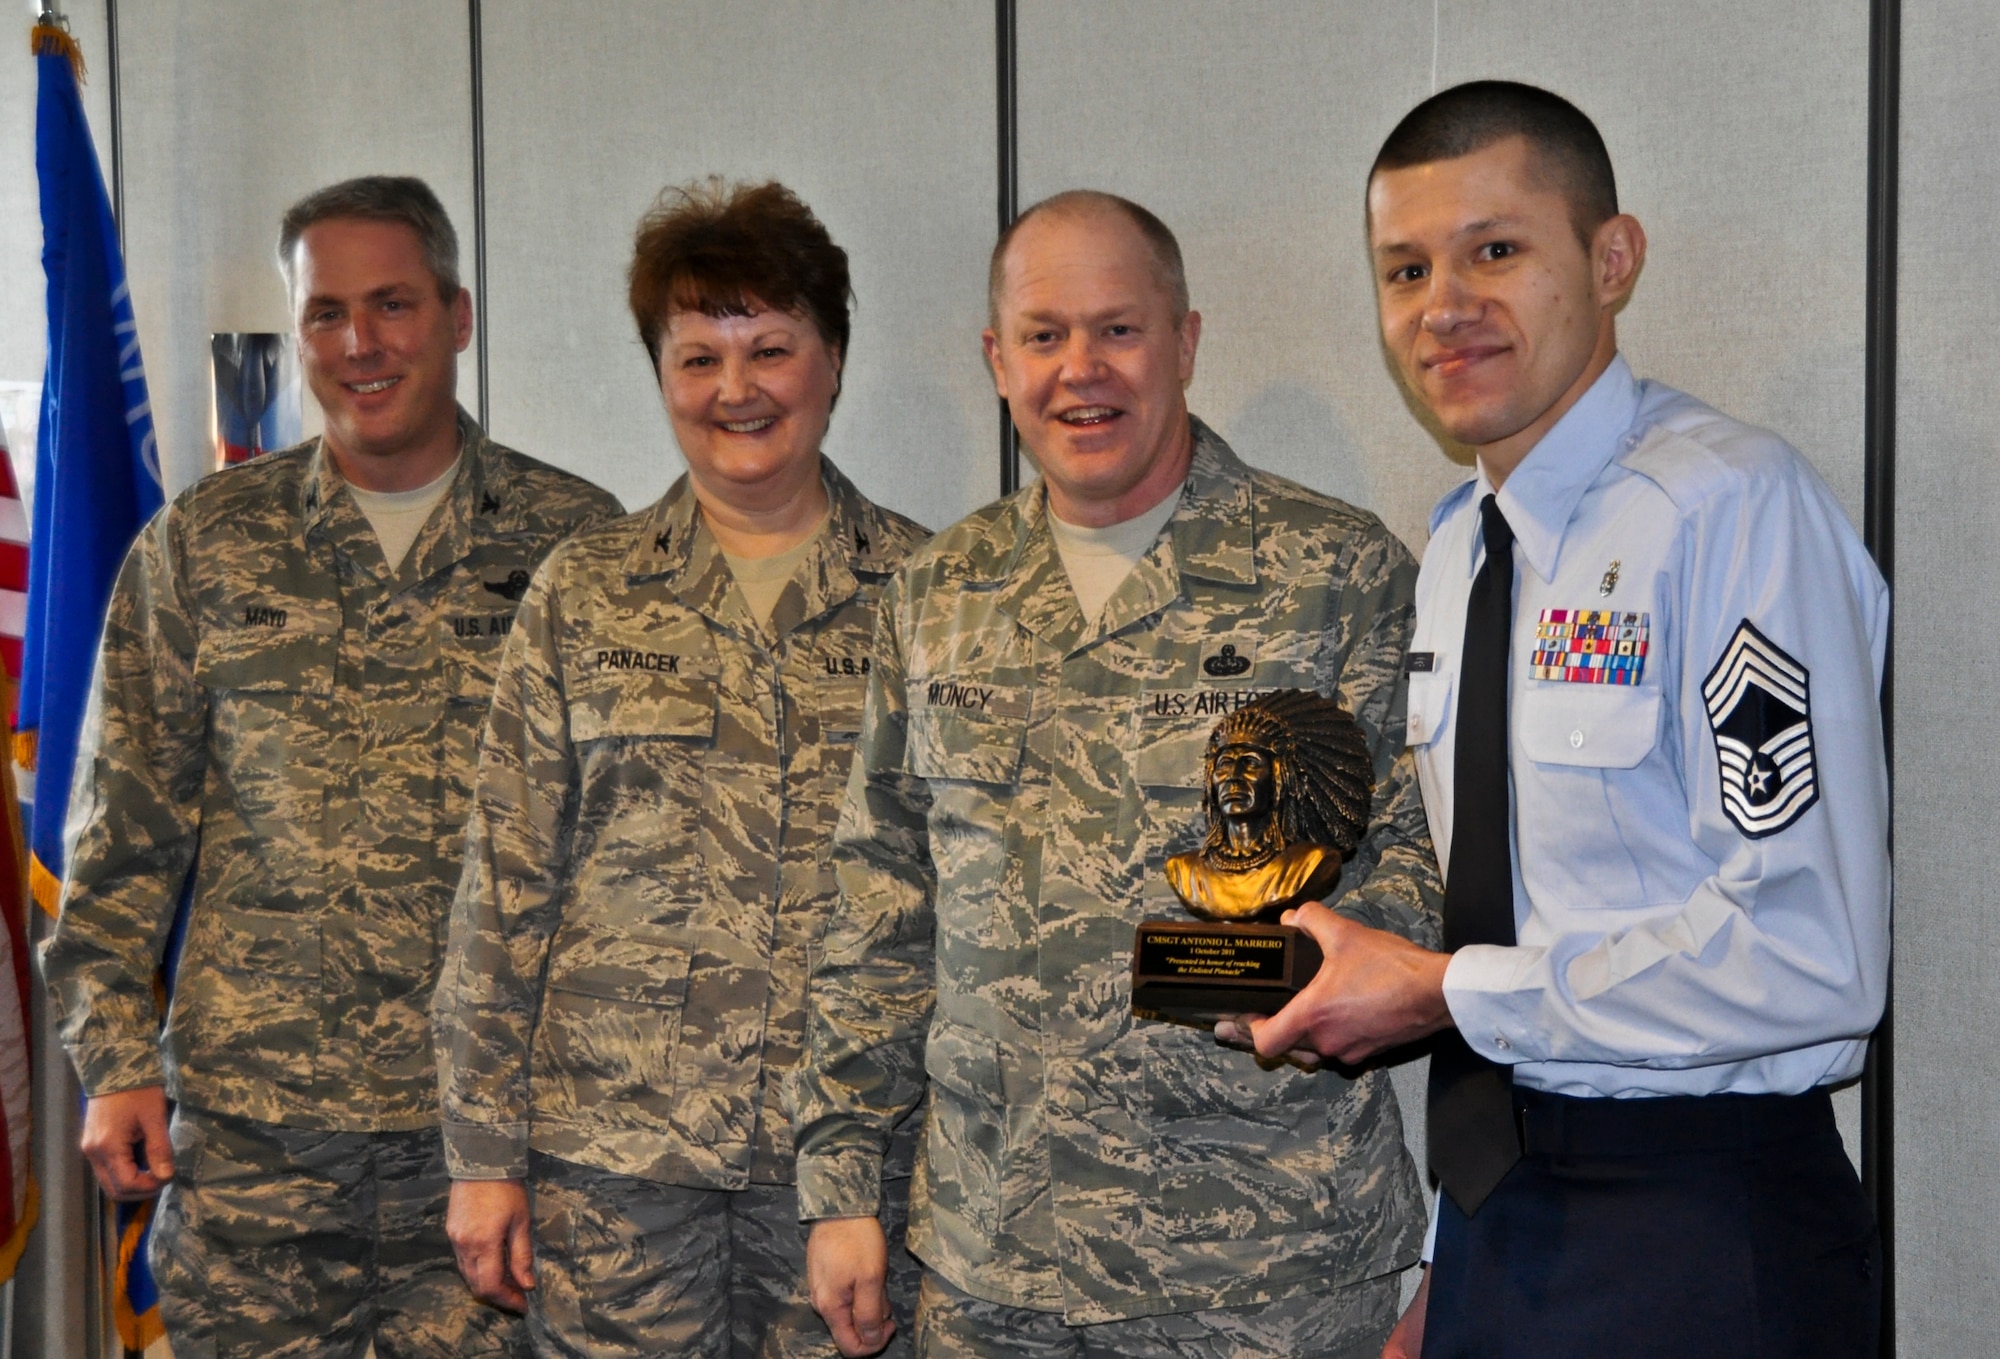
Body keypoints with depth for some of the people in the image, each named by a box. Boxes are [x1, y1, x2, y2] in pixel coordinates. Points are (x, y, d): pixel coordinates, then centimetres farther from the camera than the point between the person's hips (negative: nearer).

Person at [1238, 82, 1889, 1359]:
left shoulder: (1731, 505, -17)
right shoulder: (1457, 548, 9)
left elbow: (1809, 954, -23)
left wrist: (1447, 994, -14)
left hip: (1702, 1239, -7)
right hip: (1495, 1208, 7)